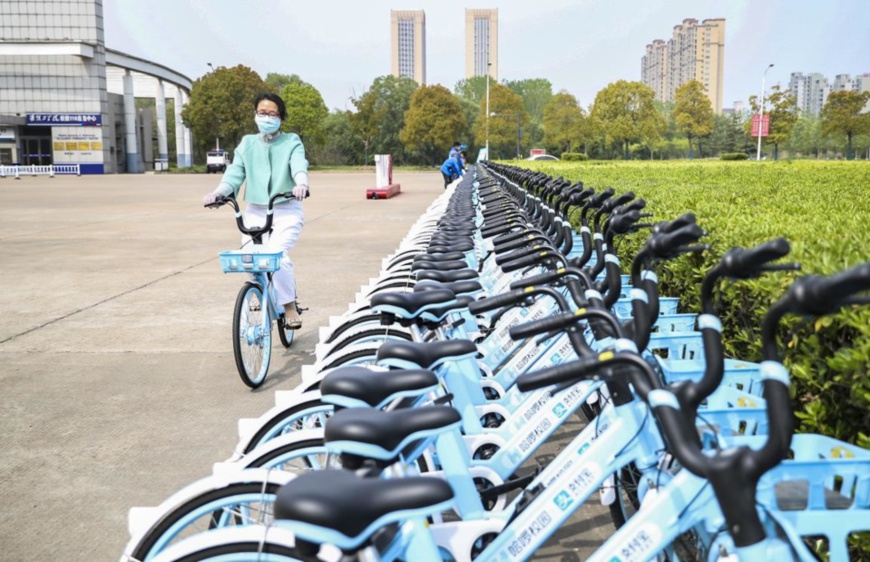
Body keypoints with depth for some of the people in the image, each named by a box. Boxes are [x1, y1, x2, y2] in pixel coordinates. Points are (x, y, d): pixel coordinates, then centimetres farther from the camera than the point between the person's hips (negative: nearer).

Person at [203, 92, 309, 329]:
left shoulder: (291, 142, 4)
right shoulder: (247, 144, 13)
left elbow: (299, 166, -16)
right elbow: (234, 172, 1)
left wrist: (301, 184, -39)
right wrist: (218, 192, -19)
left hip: (287, 211, -3)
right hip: (256, 211, 3)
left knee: (275, 254, -24)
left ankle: (289, 307, -5)